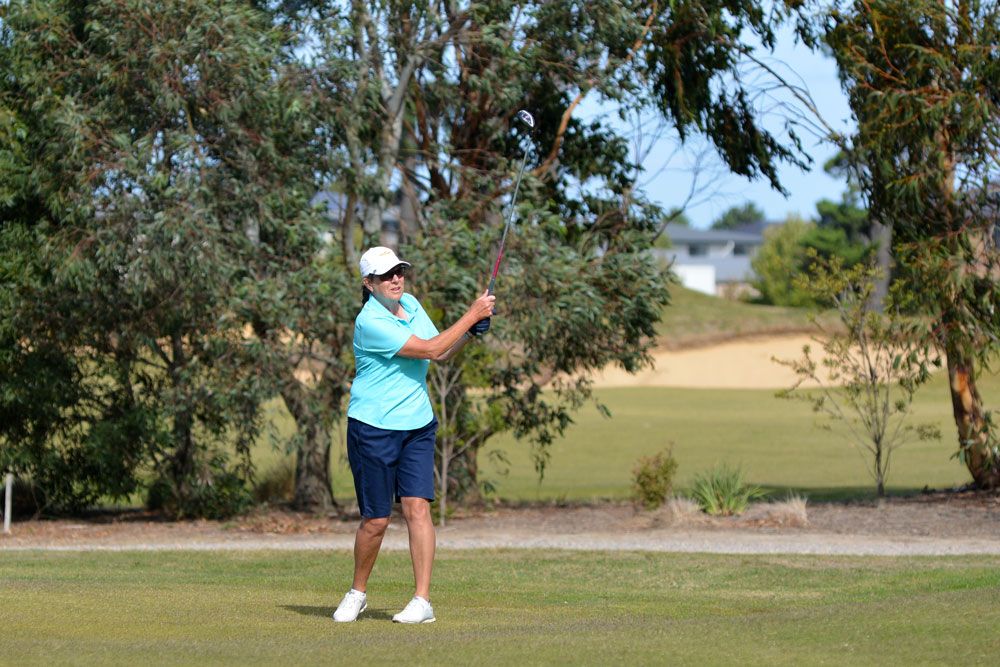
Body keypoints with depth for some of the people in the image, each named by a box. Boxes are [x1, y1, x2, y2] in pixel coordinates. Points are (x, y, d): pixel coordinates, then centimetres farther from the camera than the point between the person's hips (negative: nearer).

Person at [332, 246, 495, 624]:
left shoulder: (411, 305, 7)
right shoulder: (370, 322, -19)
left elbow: (441, 355, 16)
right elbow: (429, 350, -21)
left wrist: (472, 330, -2)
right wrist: (472, 314, -16)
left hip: (417, 425, 6)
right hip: (373, 428, -6)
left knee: (417, 507, -9)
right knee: (376, 520, 0)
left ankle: (422, 601, -9)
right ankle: (357, 593, 23)